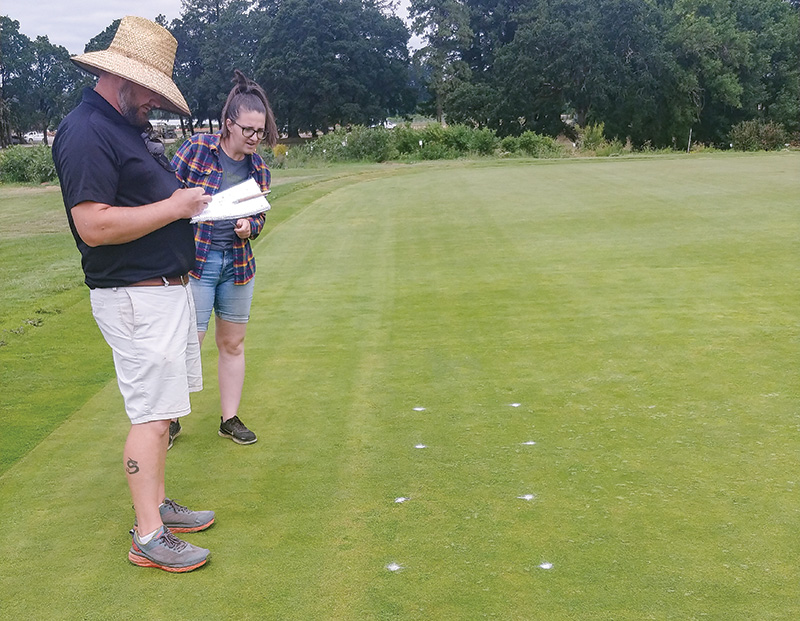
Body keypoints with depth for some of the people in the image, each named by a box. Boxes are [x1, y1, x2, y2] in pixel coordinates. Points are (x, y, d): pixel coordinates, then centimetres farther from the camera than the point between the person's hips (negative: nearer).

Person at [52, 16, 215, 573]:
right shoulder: (86, 132, -16)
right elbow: (94, 225, -25)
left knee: (161, 409, 16)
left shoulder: (132, 128, 17)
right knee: (152, 415, -5)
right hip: (137, 297, -10)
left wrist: (190, 202, 9)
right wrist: (174, 207, -18)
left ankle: (157, 505, 28)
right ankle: (148, 538, 5)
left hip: (168, 287, 10)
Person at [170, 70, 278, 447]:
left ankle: (230, 419, 26)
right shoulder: (195, 150, -9)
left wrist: (249, 227, -8)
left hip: (238, 263, 5)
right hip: (195, 260, -4)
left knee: (233, 344, 12)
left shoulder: (258, 168, 4)